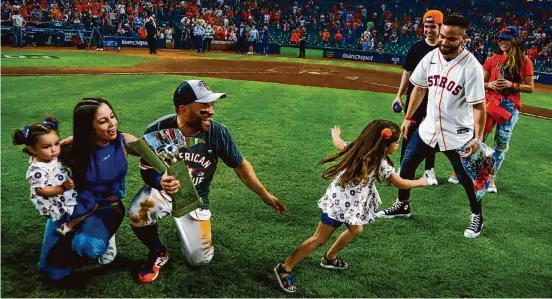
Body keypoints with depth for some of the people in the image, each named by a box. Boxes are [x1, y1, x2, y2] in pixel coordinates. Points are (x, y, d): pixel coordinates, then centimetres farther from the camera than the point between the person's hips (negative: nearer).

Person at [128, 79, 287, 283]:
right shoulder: (157, 131, -25)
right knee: (138, 215, -33)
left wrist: (264, 195, -8)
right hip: (163, 190, -1)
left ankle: (191, 229, 33)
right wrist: (160, 182, -38)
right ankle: (158, 253, 1)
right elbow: (146, 170, -15)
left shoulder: (218, 132, -21)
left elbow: (240, 166, -6)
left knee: (200, 260, -2)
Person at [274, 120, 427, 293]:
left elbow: (338, 143, 18)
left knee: (355, 230, 25)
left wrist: (335, 133, 41)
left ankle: (330, 259, 39)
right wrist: (420, 182, 10)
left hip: (343, 201, 9)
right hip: (340, 203, -9)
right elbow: (401, 184, -9)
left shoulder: (357, 148, -1)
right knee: (319, 239, -1)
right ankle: (285, 268, 6)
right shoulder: (381, 164, -20)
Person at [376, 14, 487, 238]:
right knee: (406, 165, 12)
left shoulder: (471, 67, -21)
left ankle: (477, 216, 31)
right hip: (429, 128, 6)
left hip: (458, 135, -5)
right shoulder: (431, 57, -4)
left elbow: (479, 106, -19)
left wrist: (477, 138, -24)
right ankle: (402, 206, 34)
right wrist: (408, 118, 11)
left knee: (466, 178, 5)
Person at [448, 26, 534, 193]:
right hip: (490, 102, 1)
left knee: (501, 143, 3)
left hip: (511, 107, -1)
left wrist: (511, 85, -16)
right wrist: (490, 85, -11)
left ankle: (491, 178, 14)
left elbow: (530, 88, -2)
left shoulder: (525, 61, -1)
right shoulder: (494, 59, 6)